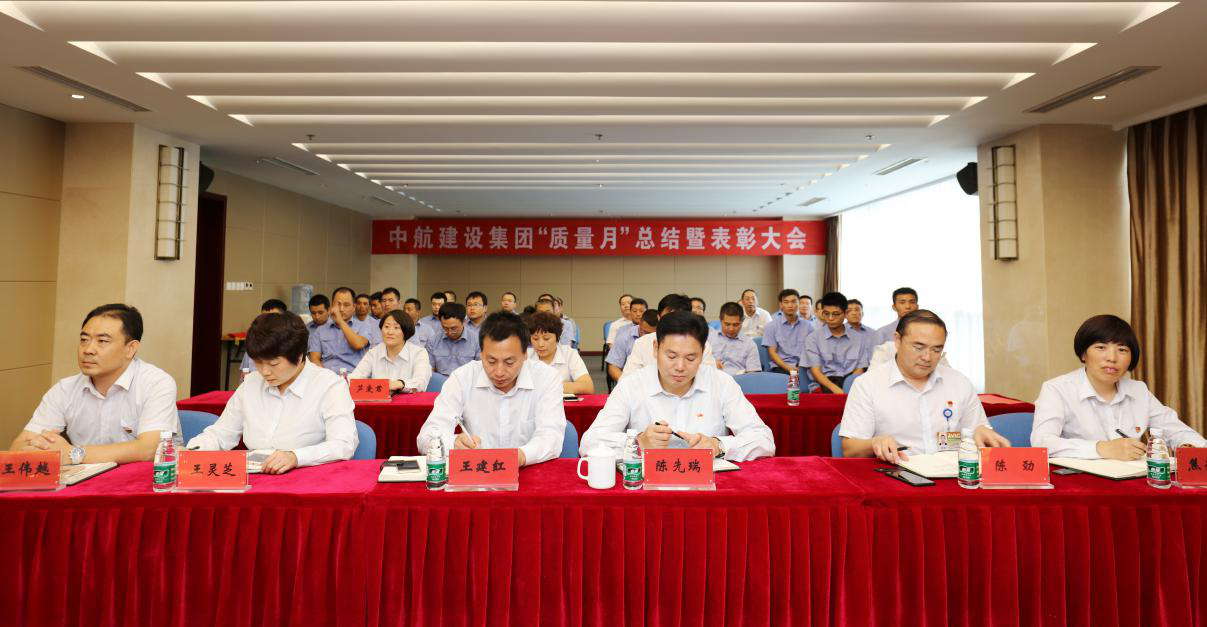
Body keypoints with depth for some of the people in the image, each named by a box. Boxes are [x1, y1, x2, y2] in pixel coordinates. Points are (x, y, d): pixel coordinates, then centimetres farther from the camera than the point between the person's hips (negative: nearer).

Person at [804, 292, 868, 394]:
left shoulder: (856, 338, 14)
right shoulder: (813, 338, 5)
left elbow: (860, 369, 8)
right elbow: (815, 371, -4)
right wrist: (835, 389, -21)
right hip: (824, 384, -2)